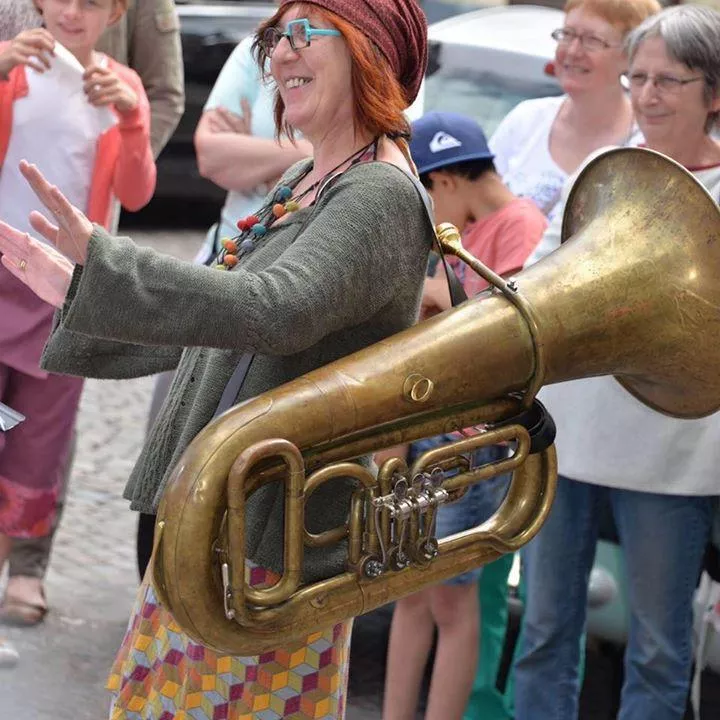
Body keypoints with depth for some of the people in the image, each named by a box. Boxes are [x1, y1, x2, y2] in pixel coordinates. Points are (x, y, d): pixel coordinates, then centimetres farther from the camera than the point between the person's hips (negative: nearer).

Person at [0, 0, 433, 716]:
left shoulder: (381, 198, -18)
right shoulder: (300, 185, 12)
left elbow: (275, 312, -34)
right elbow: (214, 322, 22)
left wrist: (102, 263, -38)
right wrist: (77, 292, 18)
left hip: (272, 549, -9)